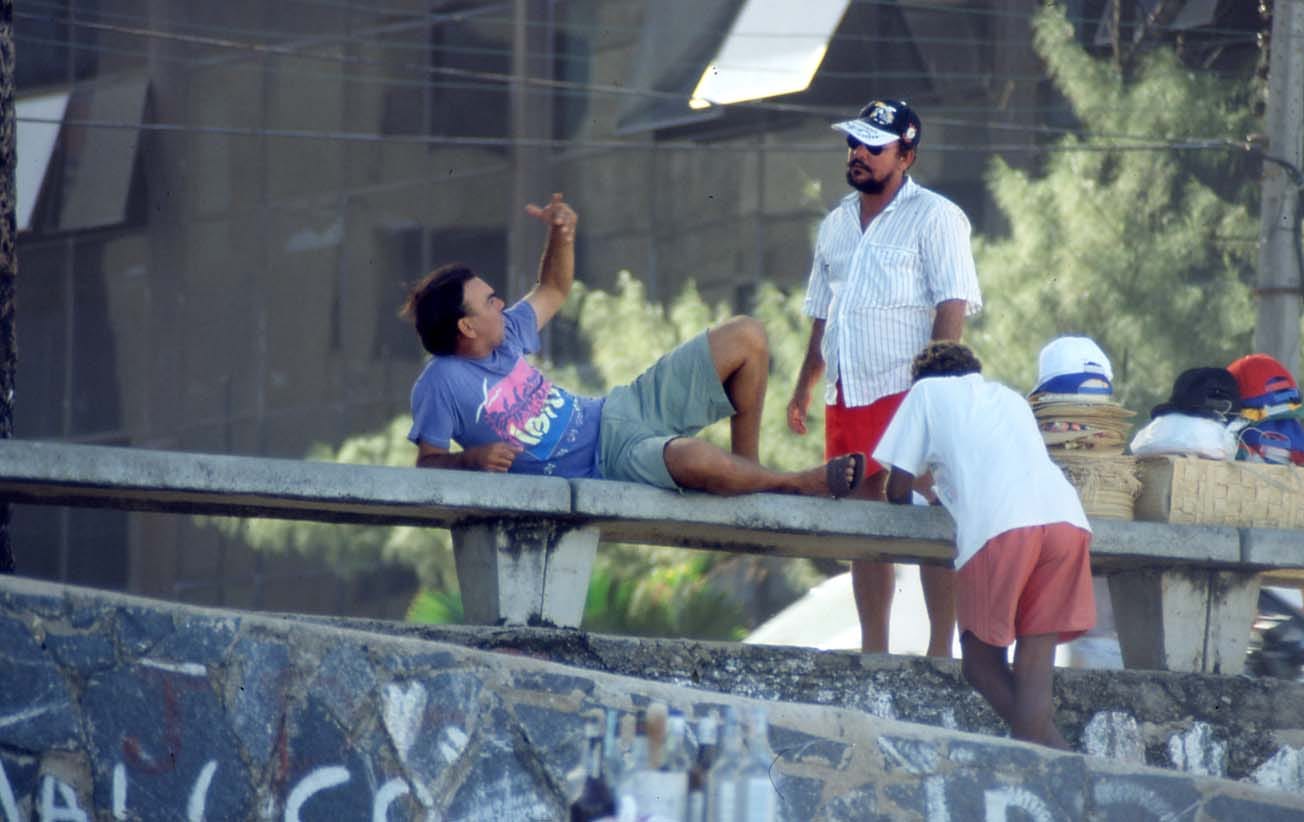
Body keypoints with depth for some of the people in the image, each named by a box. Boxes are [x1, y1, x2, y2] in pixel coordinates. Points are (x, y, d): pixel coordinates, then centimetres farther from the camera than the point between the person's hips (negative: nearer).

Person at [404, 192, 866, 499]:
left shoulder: (505, 333, 6)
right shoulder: (441, 384, -16)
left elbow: (553, 293, 24)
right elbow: (427, 463, -11)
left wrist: (561, 235, 6)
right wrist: (471, 458, -31)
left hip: (618, 412, 9)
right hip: (605, 464, -9)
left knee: (746, 339, 3)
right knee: (692, 457, -44)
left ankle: (747, 467, 12)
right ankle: (797, 485, -14)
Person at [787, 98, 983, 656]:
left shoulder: (934, 218, -1)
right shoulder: (836, 226, 20)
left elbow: (953, 306, -9)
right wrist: (804, 387, 19)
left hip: (909, 393, -7)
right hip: (847, 396, 7)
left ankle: (941, 649, -12)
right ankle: (872, 650, 11)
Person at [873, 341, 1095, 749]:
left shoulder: (928, 391, 25)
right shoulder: (1009, 397, 37)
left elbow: (898, 487, 23)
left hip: (999, 528, -4)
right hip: (1068, 518, 4)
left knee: (981, 661, 5)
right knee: (1036, 661, 3)